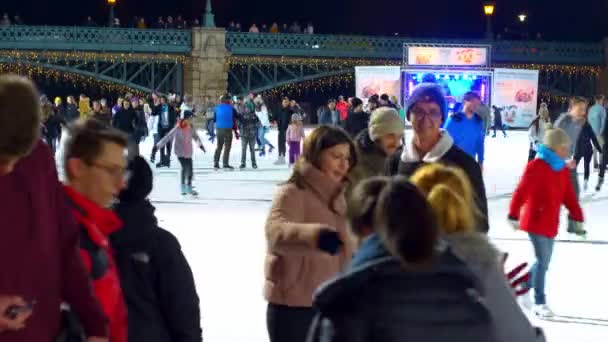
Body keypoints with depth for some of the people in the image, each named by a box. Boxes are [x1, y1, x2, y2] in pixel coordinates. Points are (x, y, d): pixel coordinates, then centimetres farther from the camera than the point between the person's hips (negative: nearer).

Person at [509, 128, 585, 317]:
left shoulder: (563, 169, 6)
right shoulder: (535, 166, -18)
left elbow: (569, 196, 11)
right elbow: (521, 192, -18)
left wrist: (577, 217, 10)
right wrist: (513, 216, -18)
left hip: (551, 223, 8)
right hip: (535, 221, -8)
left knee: (544, 260, 14)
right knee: (543, 261, -6)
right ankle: (539, 302, 4)